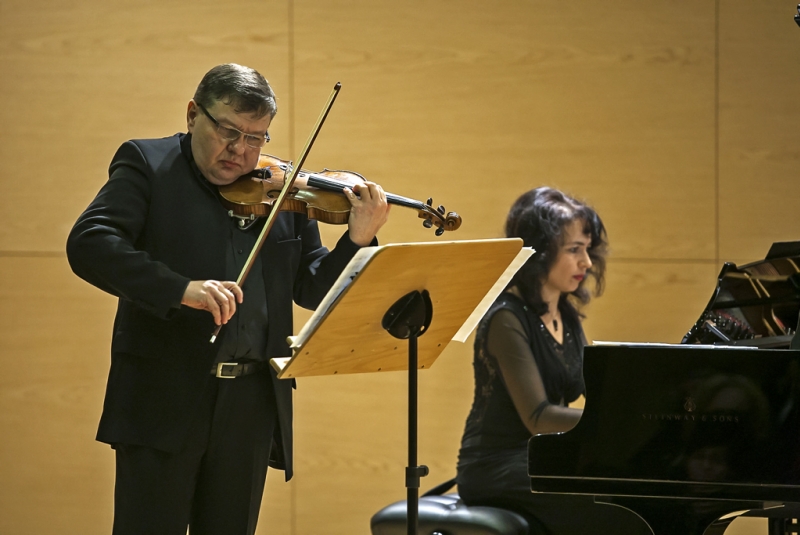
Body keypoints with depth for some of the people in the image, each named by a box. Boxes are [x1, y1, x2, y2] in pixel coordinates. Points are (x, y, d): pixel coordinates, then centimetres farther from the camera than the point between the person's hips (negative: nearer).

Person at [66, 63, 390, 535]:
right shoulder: (146, 164, 0)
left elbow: (312, 288, 10)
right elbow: (88, 244, -16)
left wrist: (359, 240, -9)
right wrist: (180, 288, -28)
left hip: (252, 406, 4)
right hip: (164, 399, -4)